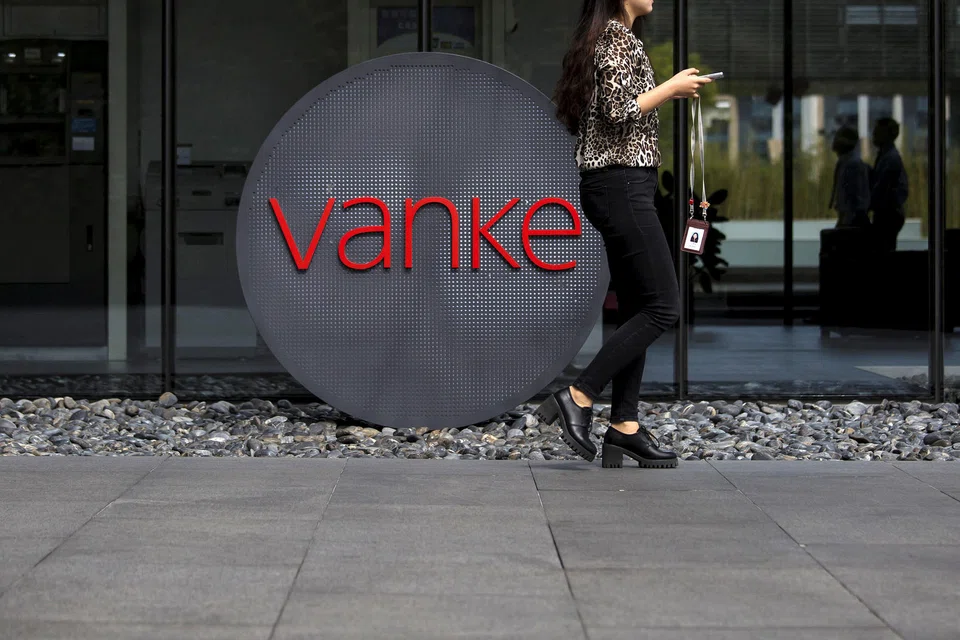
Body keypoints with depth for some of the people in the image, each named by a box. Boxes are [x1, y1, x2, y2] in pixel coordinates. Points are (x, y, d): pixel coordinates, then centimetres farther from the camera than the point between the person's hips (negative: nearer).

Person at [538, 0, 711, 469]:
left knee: (637, 310, 8)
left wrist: (669, 92, 19)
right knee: (662, 306, -10)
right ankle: (577, 398, -10)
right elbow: (619, 110, -20)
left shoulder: (603, 38, 19)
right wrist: (672, 88, -9)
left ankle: (624, 426, 6)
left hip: (612, 188, 10)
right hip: (623, 186, -10)